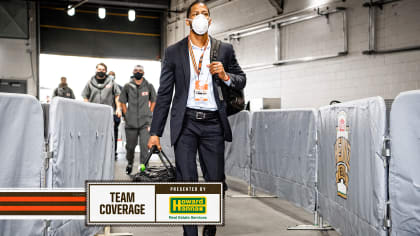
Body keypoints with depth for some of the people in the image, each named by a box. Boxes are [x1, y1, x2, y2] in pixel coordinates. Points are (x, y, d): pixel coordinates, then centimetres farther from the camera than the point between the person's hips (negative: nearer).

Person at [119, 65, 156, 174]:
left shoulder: (149, 86, 4)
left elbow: (153, 100, 14)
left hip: (145, 122, -1)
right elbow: (122, 101, 13)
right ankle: (129, 163, 34)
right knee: (130, 145, 11)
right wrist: (126, 115, 6)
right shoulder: (127, 86, 5)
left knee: (144, 145, -11)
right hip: (131, 122, 1)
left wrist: (149, 113, 6)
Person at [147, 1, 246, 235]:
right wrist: (155, 132, 1)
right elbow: (164, 94, 5)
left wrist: (225, 76, -9)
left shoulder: (225, 49, 8)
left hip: (213, 123, 1)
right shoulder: (174, 52, 6)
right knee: (186, 182, -2)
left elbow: (242, 80, 15)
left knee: (216, 180, 7)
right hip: (185, 123, -1)